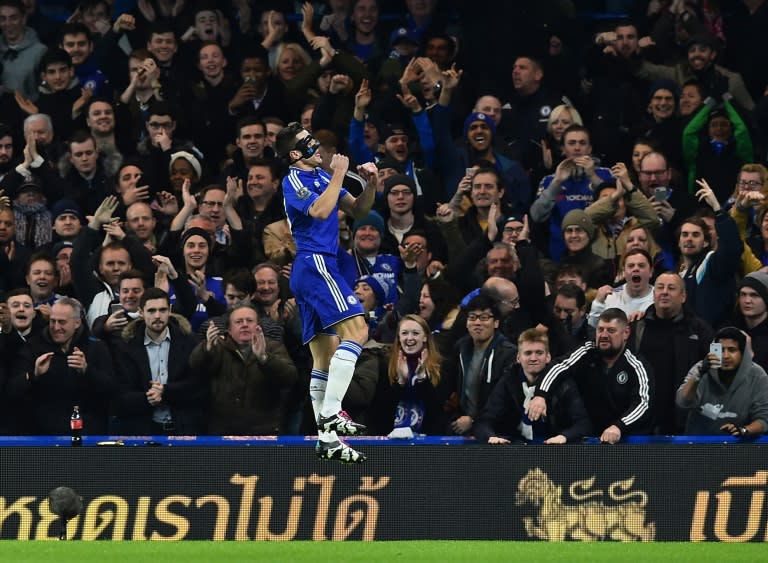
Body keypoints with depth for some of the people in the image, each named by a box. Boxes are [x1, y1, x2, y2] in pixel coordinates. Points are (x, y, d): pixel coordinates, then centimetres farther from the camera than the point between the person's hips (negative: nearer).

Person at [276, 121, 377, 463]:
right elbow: (319, 211, -23)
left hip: (310, 271, 9)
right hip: (314, 264, -9)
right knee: (356, 329, -22)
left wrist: (371, 185, 5)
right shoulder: (294, 180, -5)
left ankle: (327, 440, 4)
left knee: (325, 358, 6)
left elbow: (358, 211, 23)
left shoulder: (321, 177, 20)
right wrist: (339, 175, -14)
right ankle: (331, 412, -30)